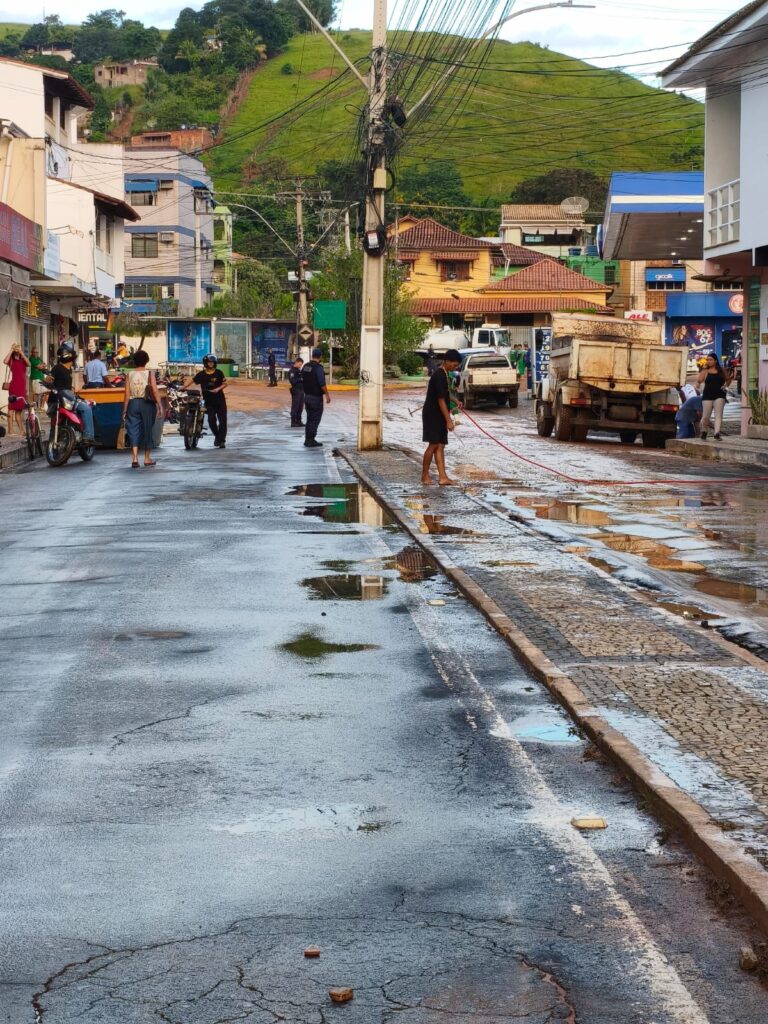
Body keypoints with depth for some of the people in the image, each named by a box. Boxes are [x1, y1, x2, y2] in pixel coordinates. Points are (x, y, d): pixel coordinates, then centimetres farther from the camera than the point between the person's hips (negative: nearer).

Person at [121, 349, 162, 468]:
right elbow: (155, 391, -11)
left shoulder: (130, 374, 0)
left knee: (133, 430, 3)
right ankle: (147, 458, 17)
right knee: (147, 430, 9)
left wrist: (124, 410, 4)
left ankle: (135, 458, -7)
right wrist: (160, 406, -6)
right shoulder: (150, 373, -4)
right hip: (147, 404, -1)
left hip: (133, 404, 1)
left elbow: (127, 394, -1)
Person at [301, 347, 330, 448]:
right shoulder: (318, 368, -18)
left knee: (310, 419, 16)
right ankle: (311, 440, -2)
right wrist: (327, 395, -13)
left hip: (307, 395, 8)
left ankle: (307, 440, 18)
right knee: (315, 419, -1)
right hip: (316, 397, -8)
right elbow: (322, 383, -21)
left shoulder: (305, 366, 6)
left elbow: (303, 381, 13)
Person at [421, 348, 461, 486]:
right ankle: (425, 475, 6)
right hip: (432, 416, -9)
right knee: (433, 445, -4)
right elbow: (441, 400, -22)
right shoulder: (439, 376, -20)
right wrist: (448, 420, -22)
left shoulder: (443, 374, 11)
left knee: (440, 446, 4)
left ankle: (442, 477, 2)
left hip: (439, 416, 9)